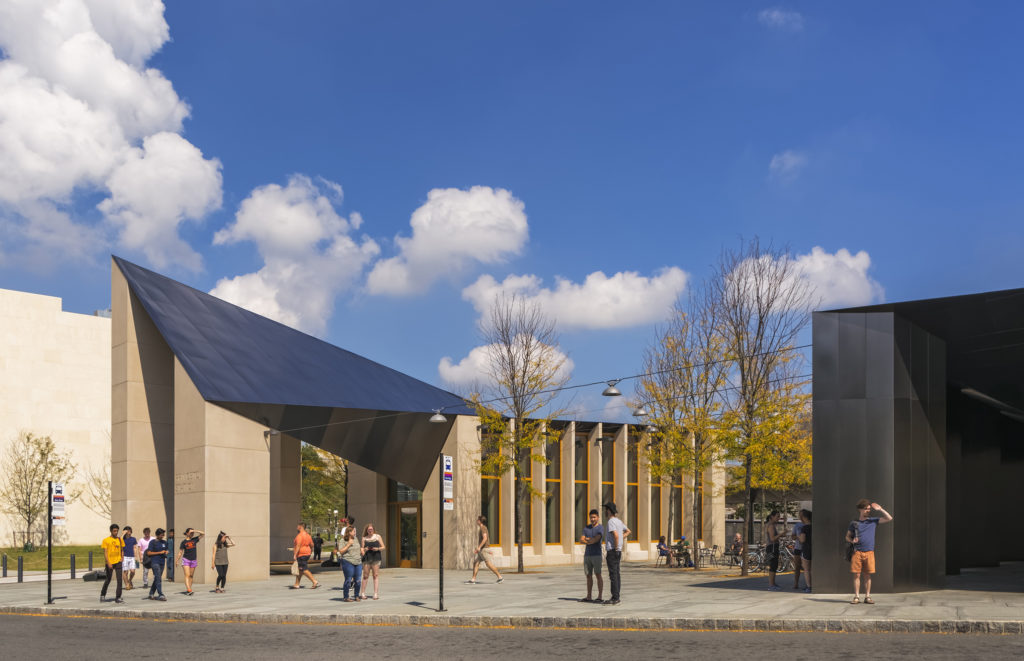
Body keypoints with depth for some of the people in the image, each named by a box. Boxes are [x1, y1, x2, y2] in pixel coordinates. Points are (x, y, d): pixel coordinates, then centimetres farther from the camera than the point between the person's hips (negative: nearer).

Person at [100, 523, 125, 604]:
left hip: (118, 562, 2)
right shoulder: (106, 540, -3)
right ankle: (102, 595, 33)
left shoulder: (120, 540, 8)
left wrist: (122, 557, 1)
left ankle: (118, 598, -7)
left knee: (119, 580, -9)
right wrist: (108, 563, -16)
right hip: (110, 563, -2)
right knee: (108, 580, 10)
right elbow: (105, 552, -7)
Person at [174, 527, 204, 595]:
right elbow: (180, 552, 1)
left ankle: (188, 590, 10)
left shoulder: (194, 540, 6)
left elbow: (203, 533, 2)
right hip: (186, 559, -4)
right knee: (187, 575, -12)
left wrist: (195, 531, -8)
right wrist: (177, 560, -5)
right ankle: (189, 590, -23)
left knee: (191, 576, 5)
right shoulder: (184, 542, -1)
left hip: (193, 560, 4)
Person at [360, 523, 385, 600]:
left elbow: (383, 547, 9)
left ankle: (376, 593, -1)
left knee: (375, 576, -2)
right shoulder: (364, 538, 10)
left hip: (376, 558, -1)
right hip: (367, 558, 1)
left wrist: (377, 549, -10)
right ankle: (363, 593, 9)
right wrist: (365, 549, -10)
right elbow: (362, 549, 13)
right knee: (365, 576, 1)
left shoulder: (378, 537, 8)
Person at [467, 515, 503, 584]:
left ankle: (500, 577, -6)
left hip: (483, 549, -10)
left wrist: (479, 547, -28)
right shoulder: (482, 528, 17)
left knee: (489, 564, -9)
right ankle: (473, 580, 5)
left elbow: (485, 538, -26)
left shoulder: (483, 528, -14)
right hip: (481, 550, 10)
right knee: (475, 563, 6)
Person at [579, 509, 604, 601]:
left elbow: (596, 540, -19)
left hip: (596, 555, -6)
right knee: (588, 576, 9)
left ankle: (600, 597, -4)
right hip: (587, 555, 6)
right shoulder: (586, 528, 11)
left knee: (598, 575, -6)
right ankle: (589, 597, 14)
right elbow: (581, 540, 1)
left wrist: (587, 540, -3)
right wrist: (591, 540, -13)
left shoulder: (601, 528, -5)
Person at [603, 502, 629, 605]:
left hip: (612, 551, -9)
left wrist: (616, 547, -17)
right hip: (618, 551, 9)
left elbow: (616, 535, -28)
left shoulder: (611, 521, -15)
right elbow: (628, 531, 28)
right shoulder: (619, 521, 15)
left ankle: (615, 598, -8)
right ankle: (616, 597, 14)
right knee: (616, 574, 11)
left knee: (613, 574, -8)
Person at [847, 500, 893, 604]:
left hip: (869, 552, 1)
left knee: (867, 575, 2)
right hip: (857, 552, -1)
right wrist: (852, 541, -7)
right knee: (856, 575, -2)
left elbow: (889, 518, 7)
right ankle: (856, 597, 3)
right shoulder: (854, 523, 9)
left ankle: (867, 597, 8)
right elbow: (848, 536, 14)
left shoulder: (873, 521, 10)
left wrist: (880, 509, -2)